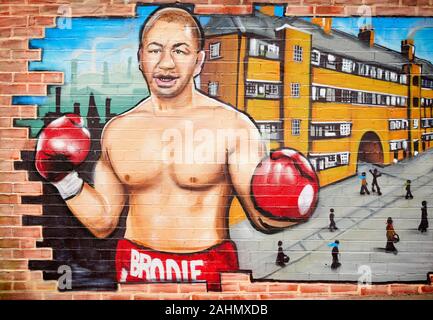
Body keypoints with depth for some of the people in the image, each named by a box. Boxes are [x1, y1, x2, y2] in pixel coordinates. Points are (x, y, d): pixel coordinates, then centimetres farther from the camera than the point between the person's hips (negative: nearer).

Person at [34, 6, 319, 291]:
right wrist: (65, 180, -3)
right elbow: (102, 223, 8)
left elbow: (261, 220, -7)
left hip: (208, 272, -2)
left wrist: (281, 213, -27)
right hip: (136, 269, 3)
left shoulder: (233, 125, -12)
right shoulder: (117, 130, 0)